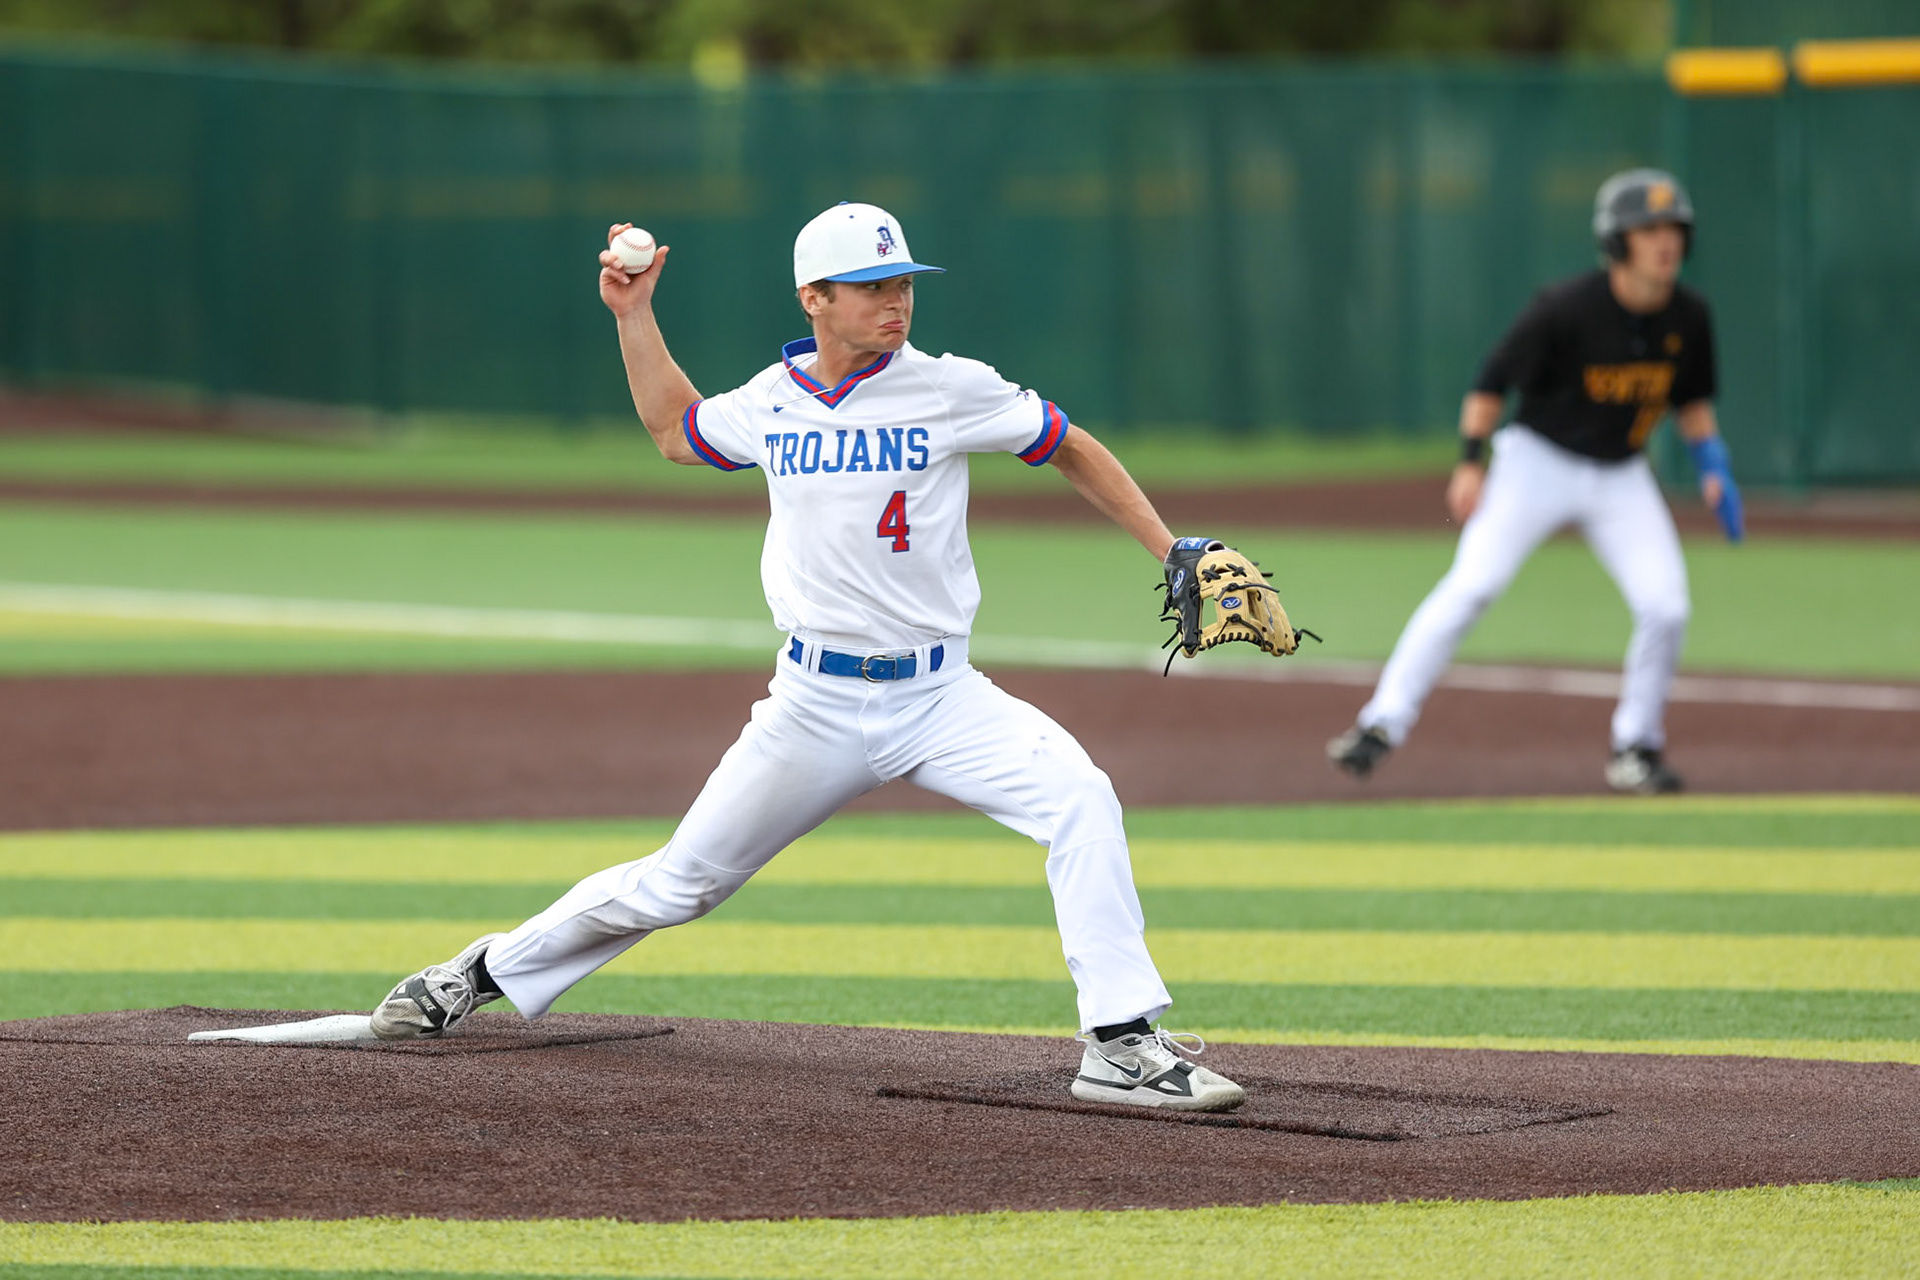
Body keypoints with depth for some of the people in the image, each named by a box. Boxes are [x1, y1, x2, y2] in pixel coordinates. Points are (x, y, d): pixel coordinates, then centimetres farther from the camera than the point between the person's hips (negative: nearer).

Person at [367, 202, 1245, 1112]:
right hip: (814, 706, 2)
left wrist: (1177, 553, -2)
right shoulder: (771, 402, 4)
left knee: (1078, 800, -26)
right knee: (680, 882, 6)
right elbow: (674, 431, 26)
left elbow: (1073, 450, 5)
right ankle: (489, 972, 28)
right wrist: (633, 317, 18)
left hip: (938, 697, -1)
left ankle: (1120, 1047, -23)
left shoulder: (950, 390, -6)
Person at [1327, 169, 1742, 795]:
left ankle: (1635, 748, 9)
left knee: (1666, 608, -10)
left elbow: (1690, 401, 12)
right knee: (1472, 585, -19)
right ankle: (1383, 724, -17)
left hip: (1621, 478, 4)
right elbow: (1493, 379, -12)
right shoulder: (1567, 308, -20)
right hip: (1538, 461, -4)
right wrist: (1471, 463, -19)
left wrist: (1714, 472, 0)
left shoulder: (1688, 316, -5)